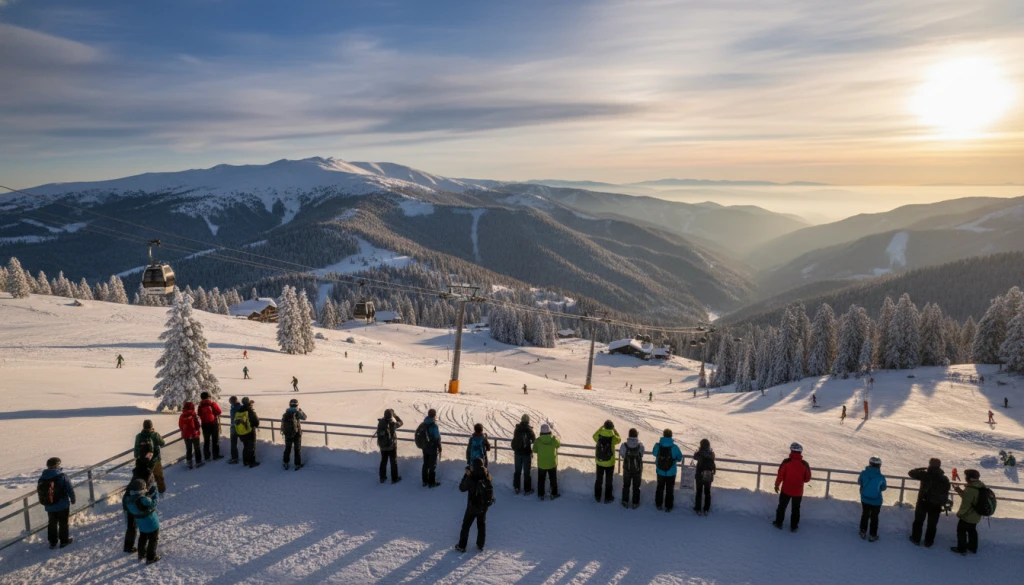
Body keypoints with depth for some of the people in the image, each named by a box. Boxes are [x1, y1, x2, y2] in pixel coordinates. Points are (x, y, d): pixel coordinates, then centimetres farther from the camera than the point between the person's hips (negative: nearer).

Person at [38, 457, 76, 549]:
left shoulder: (42, 478, -4)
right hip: (63, 506, -4)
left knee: (52, 523, 19)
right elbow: (70, 490, -15)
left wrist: (45, 502, 22)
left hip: (49, 507, 4)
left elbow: (39, 491, 7)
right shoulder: (62, 477, -20)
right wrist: (72, 499, 4)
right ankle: (64, 541, 17)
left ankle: (52, 542, 26)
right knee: (63, 523, 9)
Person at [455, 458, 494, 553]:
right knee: (482, 524, 23)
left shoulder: (471, 478, -26)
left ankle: (462, 546, 22)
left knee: (466, 525, 14)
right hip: (484, 506, 4)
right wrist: (470, 475, 1)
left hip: (473, 506, -3)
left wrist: (466, 475, -7)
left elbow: (462, 488, -11)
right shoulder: (487, 477, -14)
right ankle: (480, 545, 31)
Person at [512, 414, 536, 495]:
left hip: (518, 453, 4)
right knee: (527, 472, 7)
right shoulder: (529, 429, -16)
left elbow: (514, 440, 6)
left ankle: (516, 488, 22)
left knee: (517, 471, 16)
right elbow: (534, 440, -4)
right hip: (527, 453, -4)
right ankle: (527, 489, 12)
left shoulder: (517, 429, -3)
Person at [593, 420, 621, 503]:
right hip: (609, 463, -2)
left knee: (599, 479, 19)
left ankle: (597, 496, 32)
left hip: (599, 462, 2)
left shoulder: (599, 436, -16)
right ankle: (607, 498, 25)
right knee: (608, 481, 14)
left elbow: (594, 435, 9)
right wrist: (615, 430, 10)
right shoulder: (613, 438, -21)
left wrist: (601, 427, 12)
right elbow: (619, 439, 2)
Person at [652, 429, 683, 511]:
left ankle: (658, 505, 33)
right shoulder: (674, 447, -22)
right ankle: (668, 507, 24)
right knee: (669, 490, 16)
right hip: (671, 473, -2)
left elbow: (654, 453, 3)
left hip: (660, 472, 2)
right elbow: (680, 458, -7)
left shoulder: (658, 446, -18)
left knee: (660, 488, 22)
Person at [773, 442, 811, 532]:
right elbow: (807, 479, -2)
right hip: (798, 491, 1)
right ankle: (793, 527, 23)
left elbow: (780, 475, -13)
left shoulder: (786, 462, -16)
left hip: (786, 490, -1)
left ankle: (779, 523, 25)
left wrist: (777, 485, 1)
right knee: (796, 509, 17)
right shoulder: (804, 464, -10)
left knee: (782, 506, 16)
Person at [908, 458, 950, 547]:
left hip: (923, 502, -2)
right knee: (932, 523, 14)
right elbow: (946, 493, 4)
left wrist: (922, 468, 4)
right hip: (936, 505, 2)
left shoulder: (925, 474, -13)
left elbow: (911, 473, -5)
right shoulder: (944, 479, -2)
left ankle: (916, 539, 19)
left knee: (918, 521, 13)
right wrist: (943, 504, 17)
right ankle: (928, 541, 20)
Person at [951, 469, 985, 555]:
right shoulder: (981, 486, -2)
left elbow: (966, 503, -25)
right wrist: (960, 491, 4)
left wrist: (959, 513, -12)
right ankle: (973, 547, 37)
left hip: (968, 515, -8)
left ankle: (962, 548, 15)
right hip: (976, 515, 8)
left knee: (961, 530, 8)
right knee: (972, 530, 25)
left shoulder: (970, 489, -30)